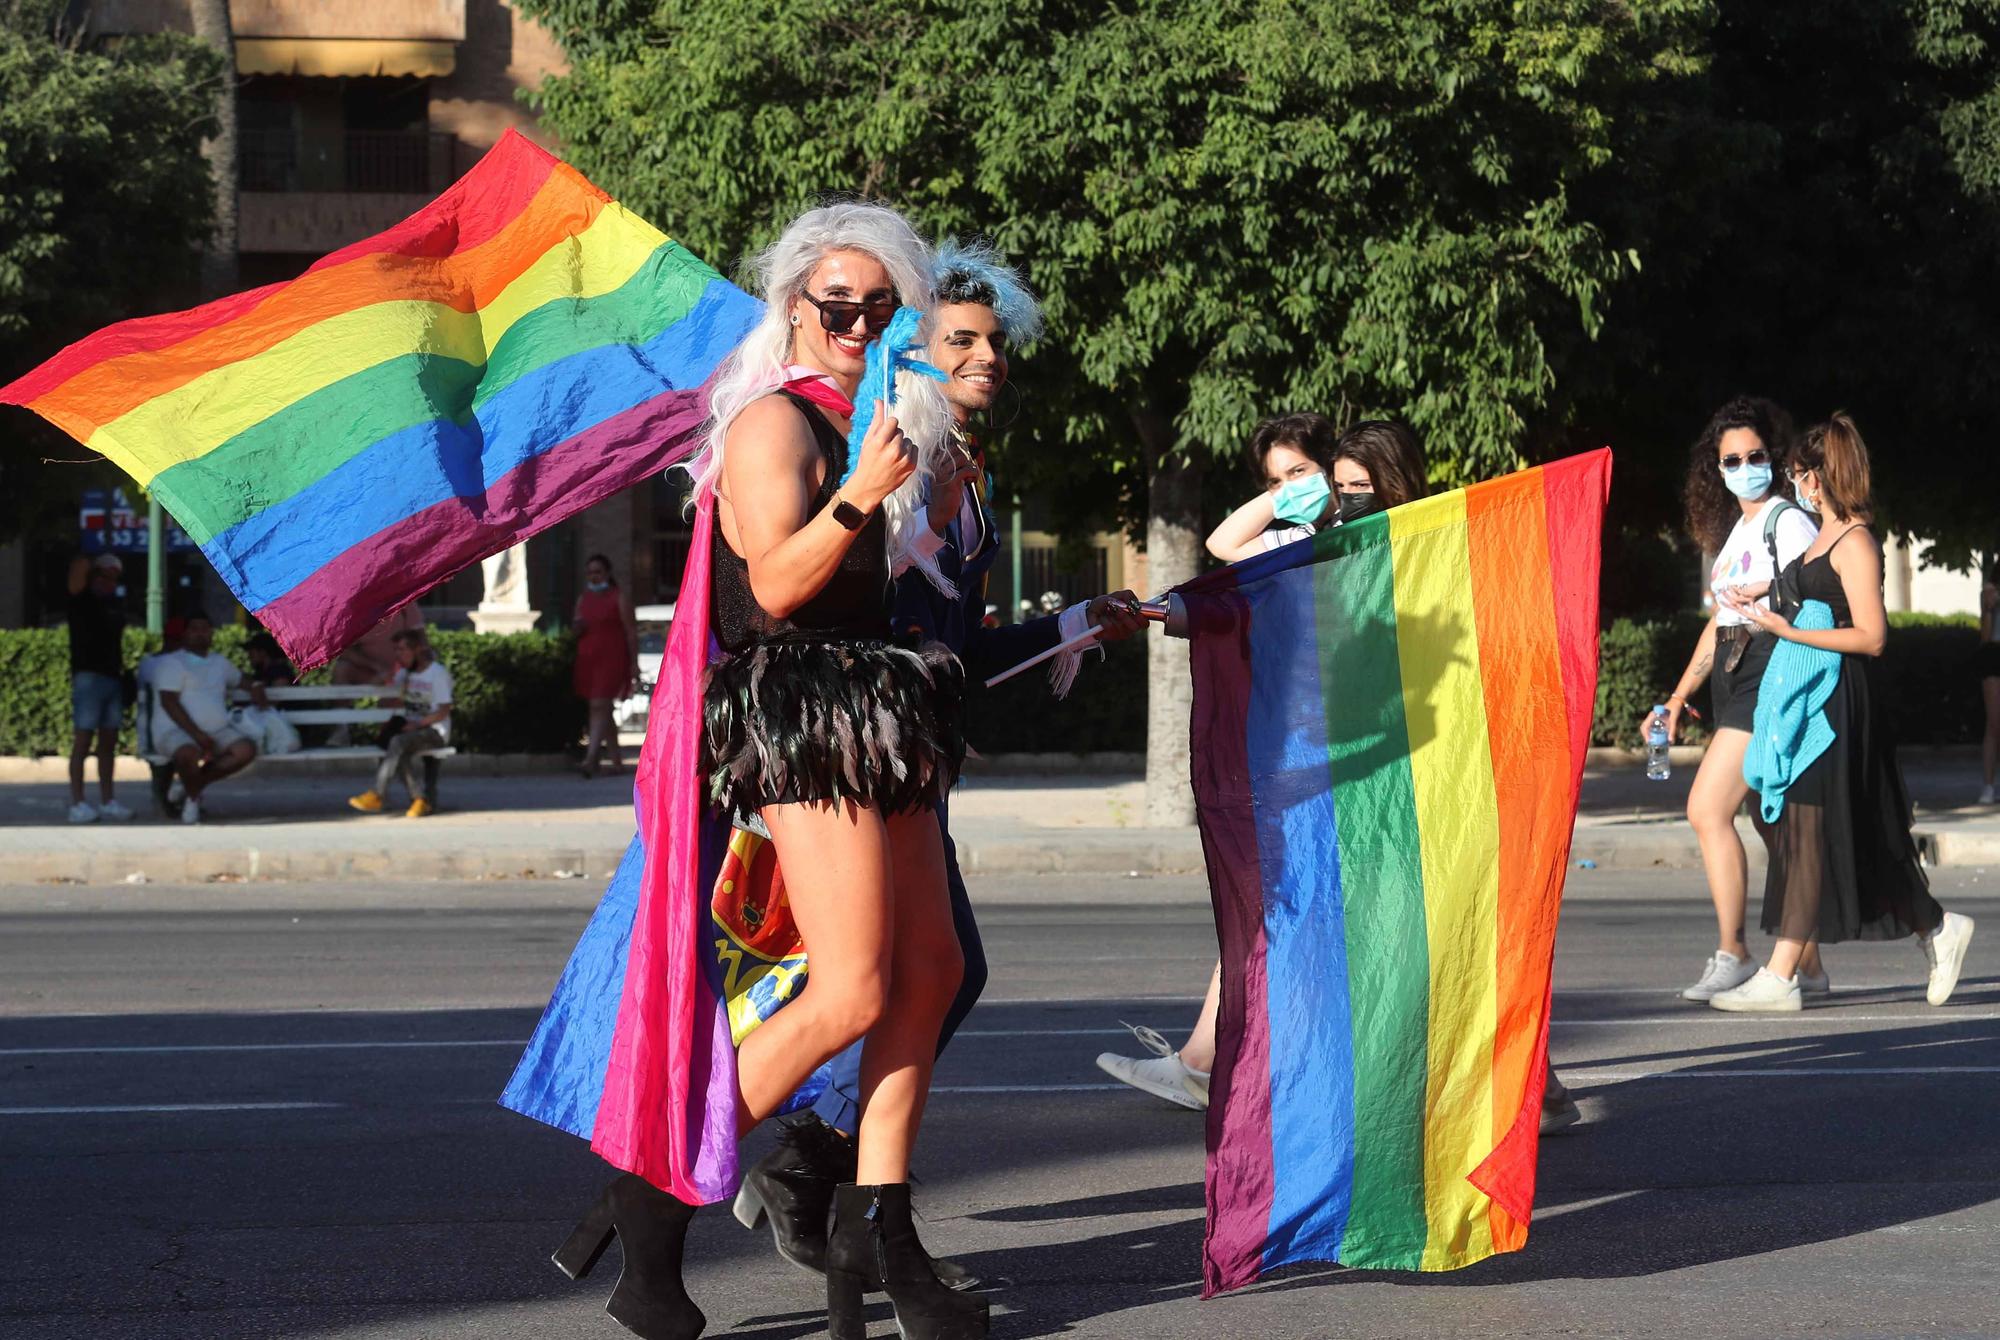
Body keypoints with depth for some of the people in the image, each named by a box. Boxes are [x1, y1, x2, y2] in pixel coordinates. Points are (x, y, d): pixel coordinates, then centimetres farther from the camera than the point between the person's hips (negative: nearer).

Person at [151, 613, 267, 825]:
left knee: (246, 749, -22)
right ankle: (192, 796, -7)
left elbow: (240, 678, 43)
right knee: (190, 755, -40)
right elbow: (169, 703, -11)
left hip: (216, 731, 6)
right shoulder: (172, 663, 0)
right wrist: (197, 734, -21)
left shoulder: (219, 662, 22)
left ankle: (193, 784, -11)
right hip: (175, 730, -6)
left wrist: (255, 688, 17)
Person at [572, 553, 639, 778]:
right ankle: (616, 761, 20)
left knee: (599, 706, -16)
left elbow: (631, 632, -5)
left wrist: (634, 664, -10)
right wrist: (577, 627, -2)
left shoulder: (619, 598, -2)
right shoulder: (583, 599, 16)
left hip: (612, 659, -7)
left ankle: (590, 760, -25)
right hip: (587, 659, 7)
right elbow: (576, 632, 23)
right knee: (604, 710, 11)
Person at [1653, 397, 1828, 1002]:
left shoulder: (1789, 522, -5)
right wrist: (1677, 699, 22)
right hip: (1736, 682, 9)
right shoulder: (1735, 530, 21)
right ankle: (1807, 964, 10)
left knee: (1709, 810, -14)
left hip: (1770, 678, -9)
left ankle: (1732, 954, -11)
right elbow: (1720, 620, 24)